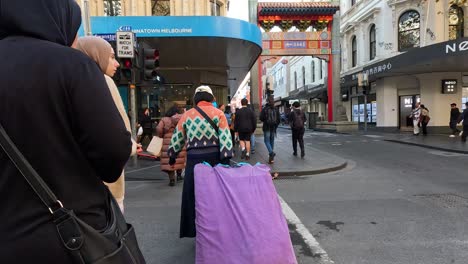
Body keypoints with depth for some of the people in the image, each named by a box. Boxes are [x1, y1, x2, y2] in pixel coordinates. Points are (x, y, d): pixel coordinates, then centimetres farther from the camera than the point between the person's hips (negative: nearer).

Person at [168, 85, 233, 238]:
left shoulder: (187, 115, 7)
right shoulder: (218, 113, 2)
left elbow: (177, 138, 13)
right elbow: (225, 138, -7)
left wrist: (172, 156, 26)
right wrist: (226, 160, -7)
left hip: (194, 159, 0)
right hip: (214, 158, 0)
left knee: (195, 196, 10)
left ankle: (198, 231, 17)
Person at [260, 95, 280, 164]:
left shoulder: (264, 109, -8)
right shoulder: (276, 109, 2)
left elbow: (261, 118, -8)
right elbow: (278, 119, 4)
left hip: (267, 128, -4)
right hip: (273, 128, 4)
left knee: (267, 141, 3)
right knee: (272, 141, 11)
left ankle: (271, 152, -22)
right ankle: (271, 158, 14)